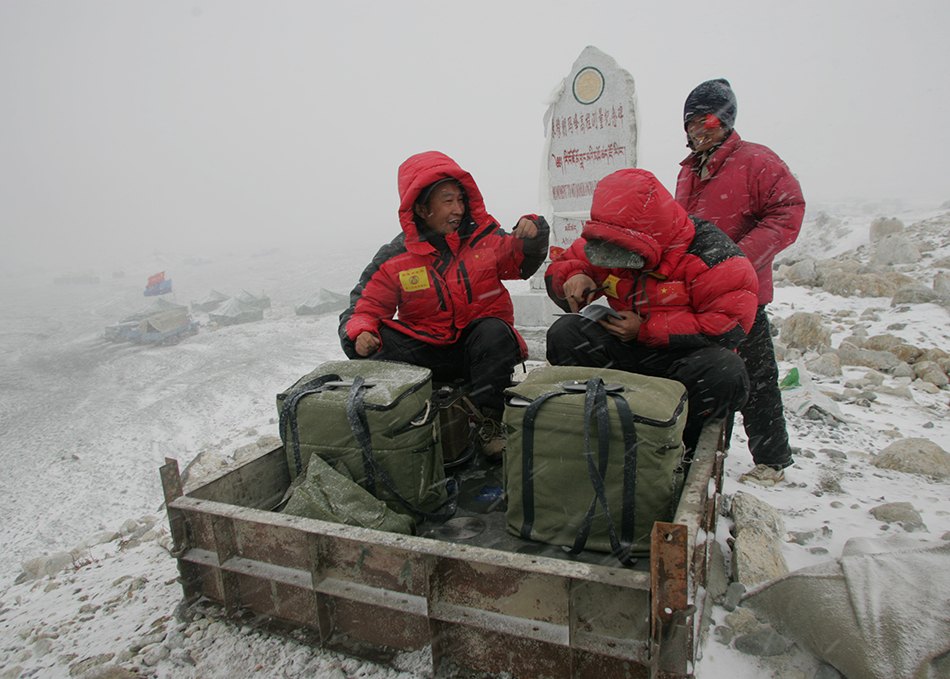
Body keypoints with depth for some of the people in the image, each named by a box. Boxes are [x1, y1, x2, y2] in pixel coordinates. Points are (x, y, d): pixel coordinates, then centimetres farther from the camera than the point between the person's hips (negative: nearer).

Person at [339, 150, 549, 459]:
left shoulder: (485, 237, 0)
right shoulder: (394, 259, -5)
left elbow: (521, 263, 12)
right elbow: (365, 307, -3)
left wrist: (531, 235, -9)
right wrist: (360, 333, -26)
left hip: (478, 350, 1)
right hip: (425, 351, 0)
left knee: (494, 332, -32)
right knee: (379, 342, -25)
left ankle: (490, 421, -19)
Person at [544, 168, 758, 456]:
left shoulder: (709, 252, -18)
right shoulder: (599, 246, -2)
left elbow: (731, 325, -21)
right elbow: (558, 271, 12)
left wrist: (646, 329, -22)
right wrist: (574, 277, -16)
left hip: (688, 352, -3)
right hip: (626, 350, 4)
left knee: (725, 372, -37)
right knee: (564, 333, -19)